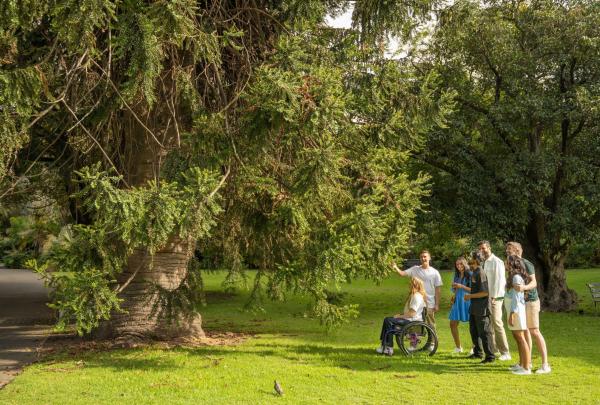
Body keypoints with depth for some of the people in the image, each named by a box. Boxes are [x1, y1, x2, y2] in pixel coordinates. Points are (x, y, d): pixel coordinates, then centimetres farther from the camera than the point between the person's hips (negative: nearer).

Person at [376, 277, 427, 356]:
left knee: (388, 321, -18)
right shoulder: (413, 295, 17)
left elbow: (412, 314, -23)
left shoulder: (417, 296, -17)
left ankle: (389, 348, -10)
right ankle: (384, 345, -3)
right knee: (387, 319, 3)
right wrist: (400, 314, 11)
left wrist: (400, 316, -13)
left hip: (412, 320, -11)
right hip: (409, 318, 11)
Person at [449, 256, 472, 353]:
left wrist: (462, 286, -18)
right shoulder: (456, 276, 12)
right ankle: (458, 347, 17)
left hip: (467, 301, -7)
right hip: (457, 302, 7)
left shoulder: (470, 275, -7)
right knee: (453, 324, 5)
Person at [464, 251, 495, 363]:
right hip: (474, 308, 10)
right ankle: (477, 352, 33)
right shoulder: (474, 273, 11)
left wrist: (470, 296, -17)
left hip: (481, 308, -10)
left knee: (484, 332, -3)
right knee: (473, 330, 19)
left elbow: (485, 292, -23)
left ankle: (490, 356, 4)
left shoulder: (480, 273, -18)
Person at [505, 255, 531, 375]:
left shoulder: (516, 277, -15)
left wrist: (512, 313, -20)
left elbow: (516, 297, -19)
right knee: (517, 337, 15)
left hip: (516, 311, -10)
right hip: (513, 310, 10)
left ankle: (526, 368, -4)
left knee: (521, 338, -7)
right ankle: (521, 364, 24)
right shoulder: (513, 277, 14)